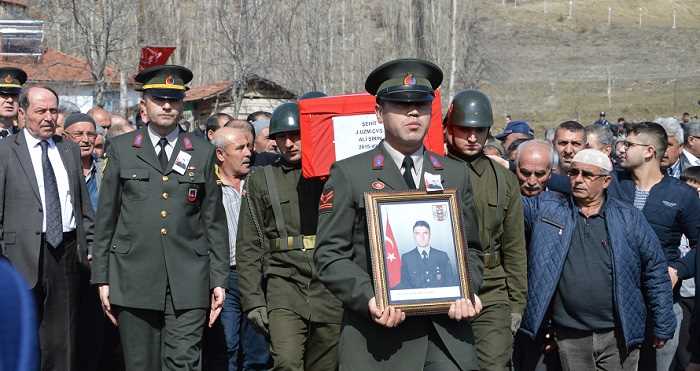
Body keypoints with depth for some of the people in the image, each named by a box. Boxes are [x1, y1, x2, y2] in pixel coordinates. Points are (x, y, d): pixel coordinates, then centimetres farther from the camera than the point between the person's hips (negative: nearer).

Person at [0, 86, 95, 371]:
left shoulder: (69, 150, 12)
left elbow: (84, 204, 15)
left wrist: (91, 245, 8)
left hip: (67, 250, 4)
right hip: (25, 254, -4)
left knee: (64, 335, 7)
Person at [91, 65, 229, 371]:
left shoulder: (203, 153, 9)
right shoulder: (121, 149, 9)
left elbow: (214, 222, 10)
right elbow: (106, 217, 8)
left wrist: (219, 279, 5)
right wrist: (102, 277, 3)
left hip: (188, 284, 0)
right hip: (133, 281, 0)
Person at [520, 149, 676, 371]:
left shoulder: (629, 218, 2)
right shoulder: (546, 207, 4)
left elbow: (655, 271, 4)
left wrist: (662, 327, 3)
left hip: (619, 335, -1)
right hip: (569, 336, 1)